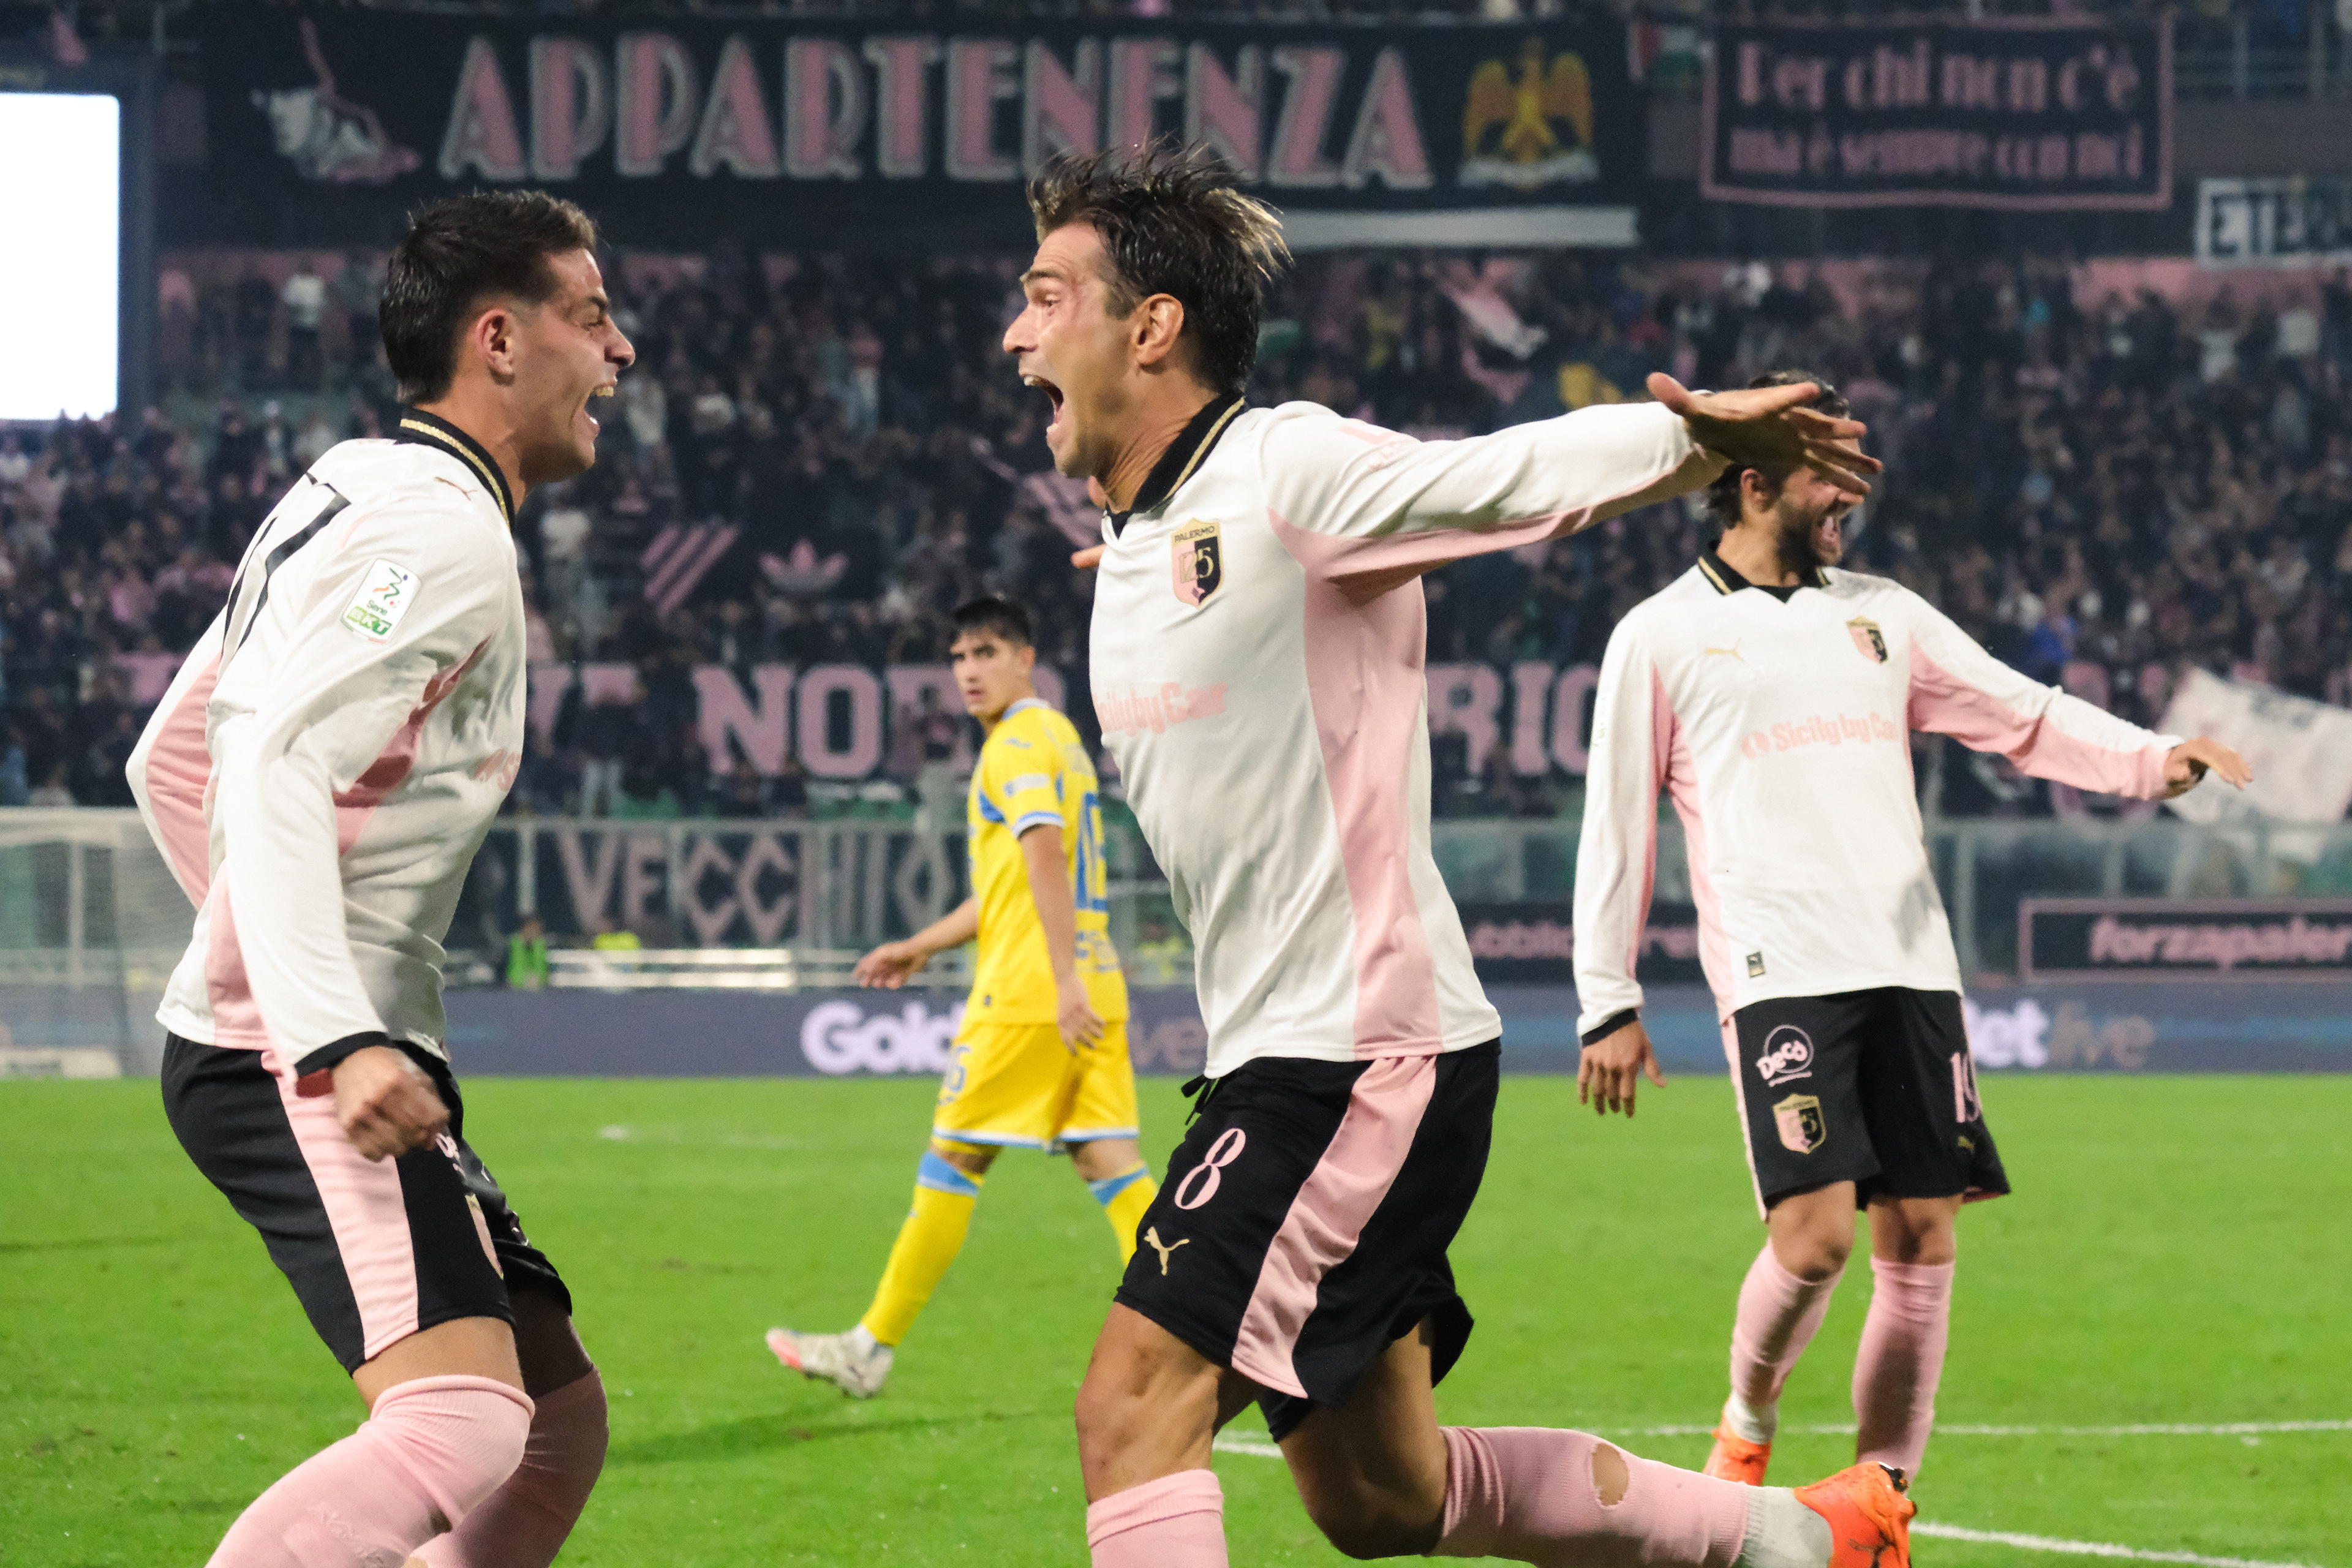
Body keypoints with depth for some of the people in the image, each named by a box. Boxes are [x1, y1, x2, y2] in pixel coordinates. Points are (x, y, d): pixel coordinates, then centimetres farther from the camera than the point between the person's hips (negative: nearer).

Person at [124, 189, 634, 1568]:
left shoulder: (353, 495, 20)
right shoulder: (443, 529, -12)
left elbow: (169, 762, 26)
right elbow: (275, 767, -25)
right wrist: (335, 1039, -33)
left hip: (289, 1041, 11)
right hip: (305, 1064, -11)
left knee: (560, 1425, 11)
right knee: (462, 1426, -26)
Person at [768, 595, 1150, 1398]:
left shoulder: (1018, 744, -7)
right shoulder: (1059, 738, 23)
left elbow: (1045, 858, -21)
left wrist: (1064, 981, -27)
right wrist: (921, 947, 33)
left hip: (1028, 994, -9)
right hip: (1090, 994, 9)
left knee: (951, 1161, -1)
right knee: (1109, 1160, 1)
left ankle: (872, 1350, 5)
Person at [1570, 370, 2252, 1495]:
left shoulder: (1878, 613, 18)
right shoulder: (1663, 635, 6)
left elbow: (2023, 716, 15)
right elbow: (1616, 826, 7)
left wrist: (2150, 759, -2)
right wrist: (1608, 1003, 2)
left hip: (1910, 968, 5)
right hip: (1778, 975, -5)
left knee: (1920, 1243, -1)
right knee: (1815, 1235, -17)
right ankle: (1747, 1422, 11)